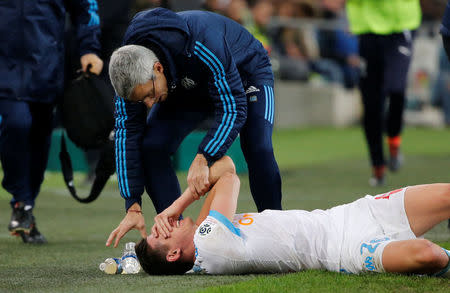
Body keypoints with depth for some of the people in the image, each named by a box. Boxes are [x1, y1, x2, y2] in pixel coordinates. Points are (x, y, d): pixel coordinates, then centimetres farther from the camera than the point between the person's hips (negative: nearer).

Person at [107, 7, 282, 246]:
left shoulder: (203, 47, -45)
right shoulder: (129, 71, -28)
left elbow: (233, 108, -40)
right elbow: (127, 131, -23)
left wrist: (202, 160, -51)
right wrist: (133, 207, -28)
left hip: (245, 72, -4)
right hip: (187, 87, 5)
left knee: (258, 150, -26)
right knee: (151, 147, -17)